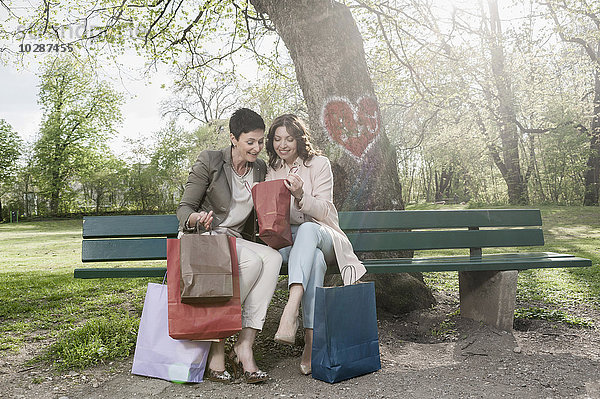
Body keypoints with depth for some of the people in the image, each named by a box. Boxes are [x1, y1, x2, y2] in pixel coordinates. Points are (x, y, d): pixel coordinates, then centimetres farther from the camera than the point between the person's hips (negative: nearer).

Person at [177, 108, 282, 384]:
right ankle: (216, 348, -21)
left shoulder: (260, 169, 10)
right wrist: (194, 219, -28)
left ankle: (244, 346, -29)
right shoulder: (209, 161, -6)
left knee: (272, 257, -28)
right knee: (253, 262, -32)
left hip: (236, 240, 5)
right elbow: (184, 207, -6)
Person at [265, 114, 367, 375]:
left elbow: (324, 211, -7)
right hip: (286, 239, 2)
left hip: (321, 235, -1)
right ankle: (311, 340, -40)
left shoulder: (319, 164, 3)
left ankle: (290, 314, -56)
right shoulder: (271, 172, 14)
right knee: (315, 260, -36)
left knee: (308, 229, -40)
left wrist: (300, 195, -27)